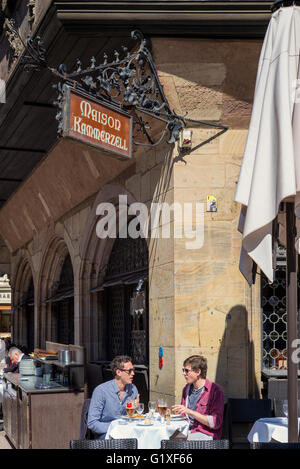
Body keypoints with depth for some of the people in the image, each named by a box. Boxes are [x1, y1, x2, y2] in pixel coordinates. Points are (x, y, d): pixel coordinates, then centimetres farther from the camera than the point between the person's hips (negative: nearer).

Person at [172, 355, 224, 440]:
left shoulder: (215, 391, -6)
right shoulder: (186, 389, 16)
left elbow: (215, 423, -14)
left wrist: (190, 411, -17)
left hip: (205, 435, -6)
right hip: (185, 432, 6)